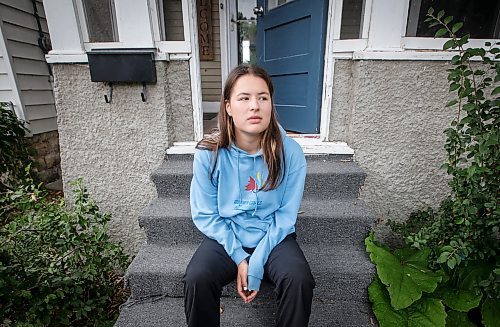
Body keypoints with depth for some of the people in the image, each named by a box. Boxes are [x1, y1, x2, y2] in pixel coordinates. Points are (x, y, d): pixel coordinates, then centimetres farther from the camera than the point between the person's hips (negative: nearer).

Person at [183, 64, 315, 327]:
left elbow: (286, 215, -9)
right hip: (225, 238, 1)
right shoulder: (209, 153, -13)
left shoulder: (290, 153, -13)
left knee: (299, 280, -25)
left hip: (274, 238, 1)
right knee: (197, 279, -25)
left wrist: (256, 264, -14)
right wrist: (239, 257, -13)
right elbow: (205, 215, -6)